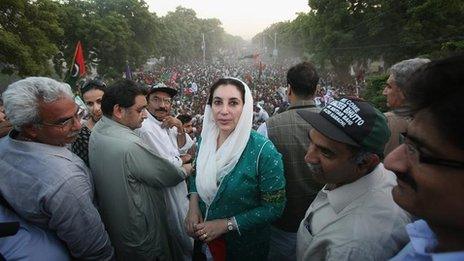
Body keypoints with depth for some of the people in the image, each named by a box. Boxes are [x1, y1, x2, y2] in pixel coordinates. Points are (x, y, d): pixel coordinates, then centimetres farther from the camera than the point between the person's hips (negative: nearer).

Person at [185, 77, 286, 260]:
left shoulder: (263, 151, -25)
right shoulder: (205, 140, -9)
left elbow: (274, 207, -20)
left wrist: (226, 224, -21)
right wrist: (193, 204, -9)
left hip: (245, 245, -4)